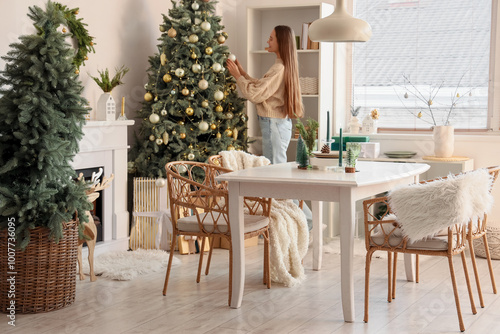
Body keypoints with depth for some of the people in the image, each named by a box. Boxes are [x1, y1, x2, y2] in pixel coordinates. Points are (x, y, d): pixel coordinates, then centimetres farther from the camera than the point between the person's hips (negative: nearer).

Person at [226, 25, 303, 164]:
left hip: (274, 125, -10)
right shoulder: (284, 65, 13)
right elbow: (260, 86, 17)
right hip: (281, 123, 10)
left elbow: (255, 94, -20)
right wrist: (242, 72, 15)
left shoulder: (279, 68, -19)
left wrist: (237, 75, -9)